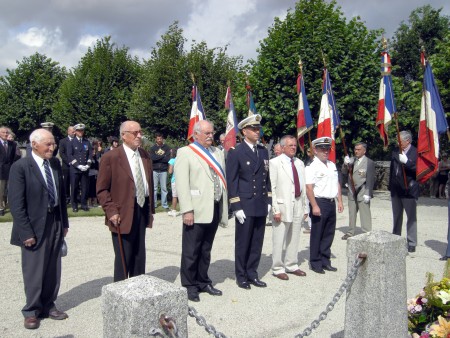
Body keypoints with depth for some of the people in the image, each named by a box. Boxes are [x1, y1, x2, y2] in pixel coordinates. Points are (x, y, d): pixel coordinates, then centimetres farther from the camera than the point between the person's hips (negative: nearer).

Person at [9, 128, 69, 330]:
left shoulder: (55, 164, 5)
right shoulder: (20, 167, -13)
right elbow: (16, 203, -14)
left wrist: (64, 222, 11)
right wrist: (26, 232, -16)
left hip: (56, 222, 5)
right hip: (35, 225, -5)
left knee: (53, 269, 14)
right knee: (34, 271, 7)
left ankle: (48, 305, 30)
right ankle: (32, 311, 24)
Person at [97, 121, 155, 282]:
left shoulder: (145, 155, 9)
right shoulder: (110, 158, -9)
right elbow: (102, 190, -8)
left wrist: (150, 209, 12)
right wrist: (111, 211, -15)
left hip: (142, 211, 6)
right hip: (123, 215, -6)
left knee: (139, 256, 15)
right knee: (123, 257, 3)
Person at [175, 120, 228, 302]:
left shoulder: (218, 153, 15)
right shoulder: (185, 153, -3)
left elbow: (222, 180, 13)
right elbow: (182, 184, -10)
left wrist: (225, 208, 9)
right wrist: (187, 210, -17)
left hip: (215, 210, 6)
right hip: (196, 211, -6)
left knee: (206, 250, 16)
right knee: (191, 251, 4)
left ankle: (203, 282, 29)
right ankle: (190, 286, 17)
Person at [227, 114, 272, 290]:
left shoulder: (263, 151, 11)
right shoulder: (235, 152, -6)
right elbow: (231, 181, -9)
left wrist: (268, 201, 10)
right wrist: (236, 207, -12)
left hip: (261, 206, 5)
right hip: (245, 206, -5)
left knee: (257, 243, 11)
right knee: (242, 243, 5)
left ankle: (252, 274, 24)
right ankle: (241, 276, 19)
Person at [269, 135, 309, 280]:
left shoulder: (300, 163, 13)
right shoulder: (275, 163, -6)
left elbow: (303, 186, 13)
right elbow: (272, 187, -10)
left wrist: (305, 207, 11)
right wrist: (275, 209, -15)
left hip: (298, 206, 6)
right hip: (283, 206, -6)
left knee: (294, 239, 13)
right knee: (279, 240, 1)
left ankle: (291, 265, 27)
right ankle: (278, 268, 14)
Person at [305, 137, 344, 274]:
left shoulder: (332, 165, 14)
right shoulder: (312, 167, -11)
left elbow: (337, 184, 19)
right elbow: (309, 188, -17)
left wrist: (340, 201, 12)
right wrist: (314, 206, -20)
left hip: (331, 203, 7)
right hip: (319, 202, -7)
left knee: (329, 234, 13)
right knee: (317, 235, 1)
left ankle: (325, 261, 24)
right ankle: (315, 263, 12)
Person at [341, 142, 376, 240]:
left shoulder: (369, 163, -7)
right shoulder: (351, 160, 11)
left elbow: (370, 180, -10)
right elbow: (344, 173, 7)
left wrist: (367, 194, -15)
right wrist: (345, 164, -12)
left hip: (362, 194, -6)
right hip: (352, 192, 6)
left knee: (365, 215, -5)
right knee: (351, 214, 15)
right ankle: (350, 232, 25)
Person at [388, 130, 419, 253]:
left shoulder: (416, 152, -9)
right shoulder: (395, 152, 9)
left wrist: (406, 161, -27)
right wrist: (390, 186, 15)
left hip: (409, 190, -6)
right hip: (396, 190, 6)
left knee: (411, 217, 0)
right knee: (396, 217, 16)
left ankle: (411, 243, 6)